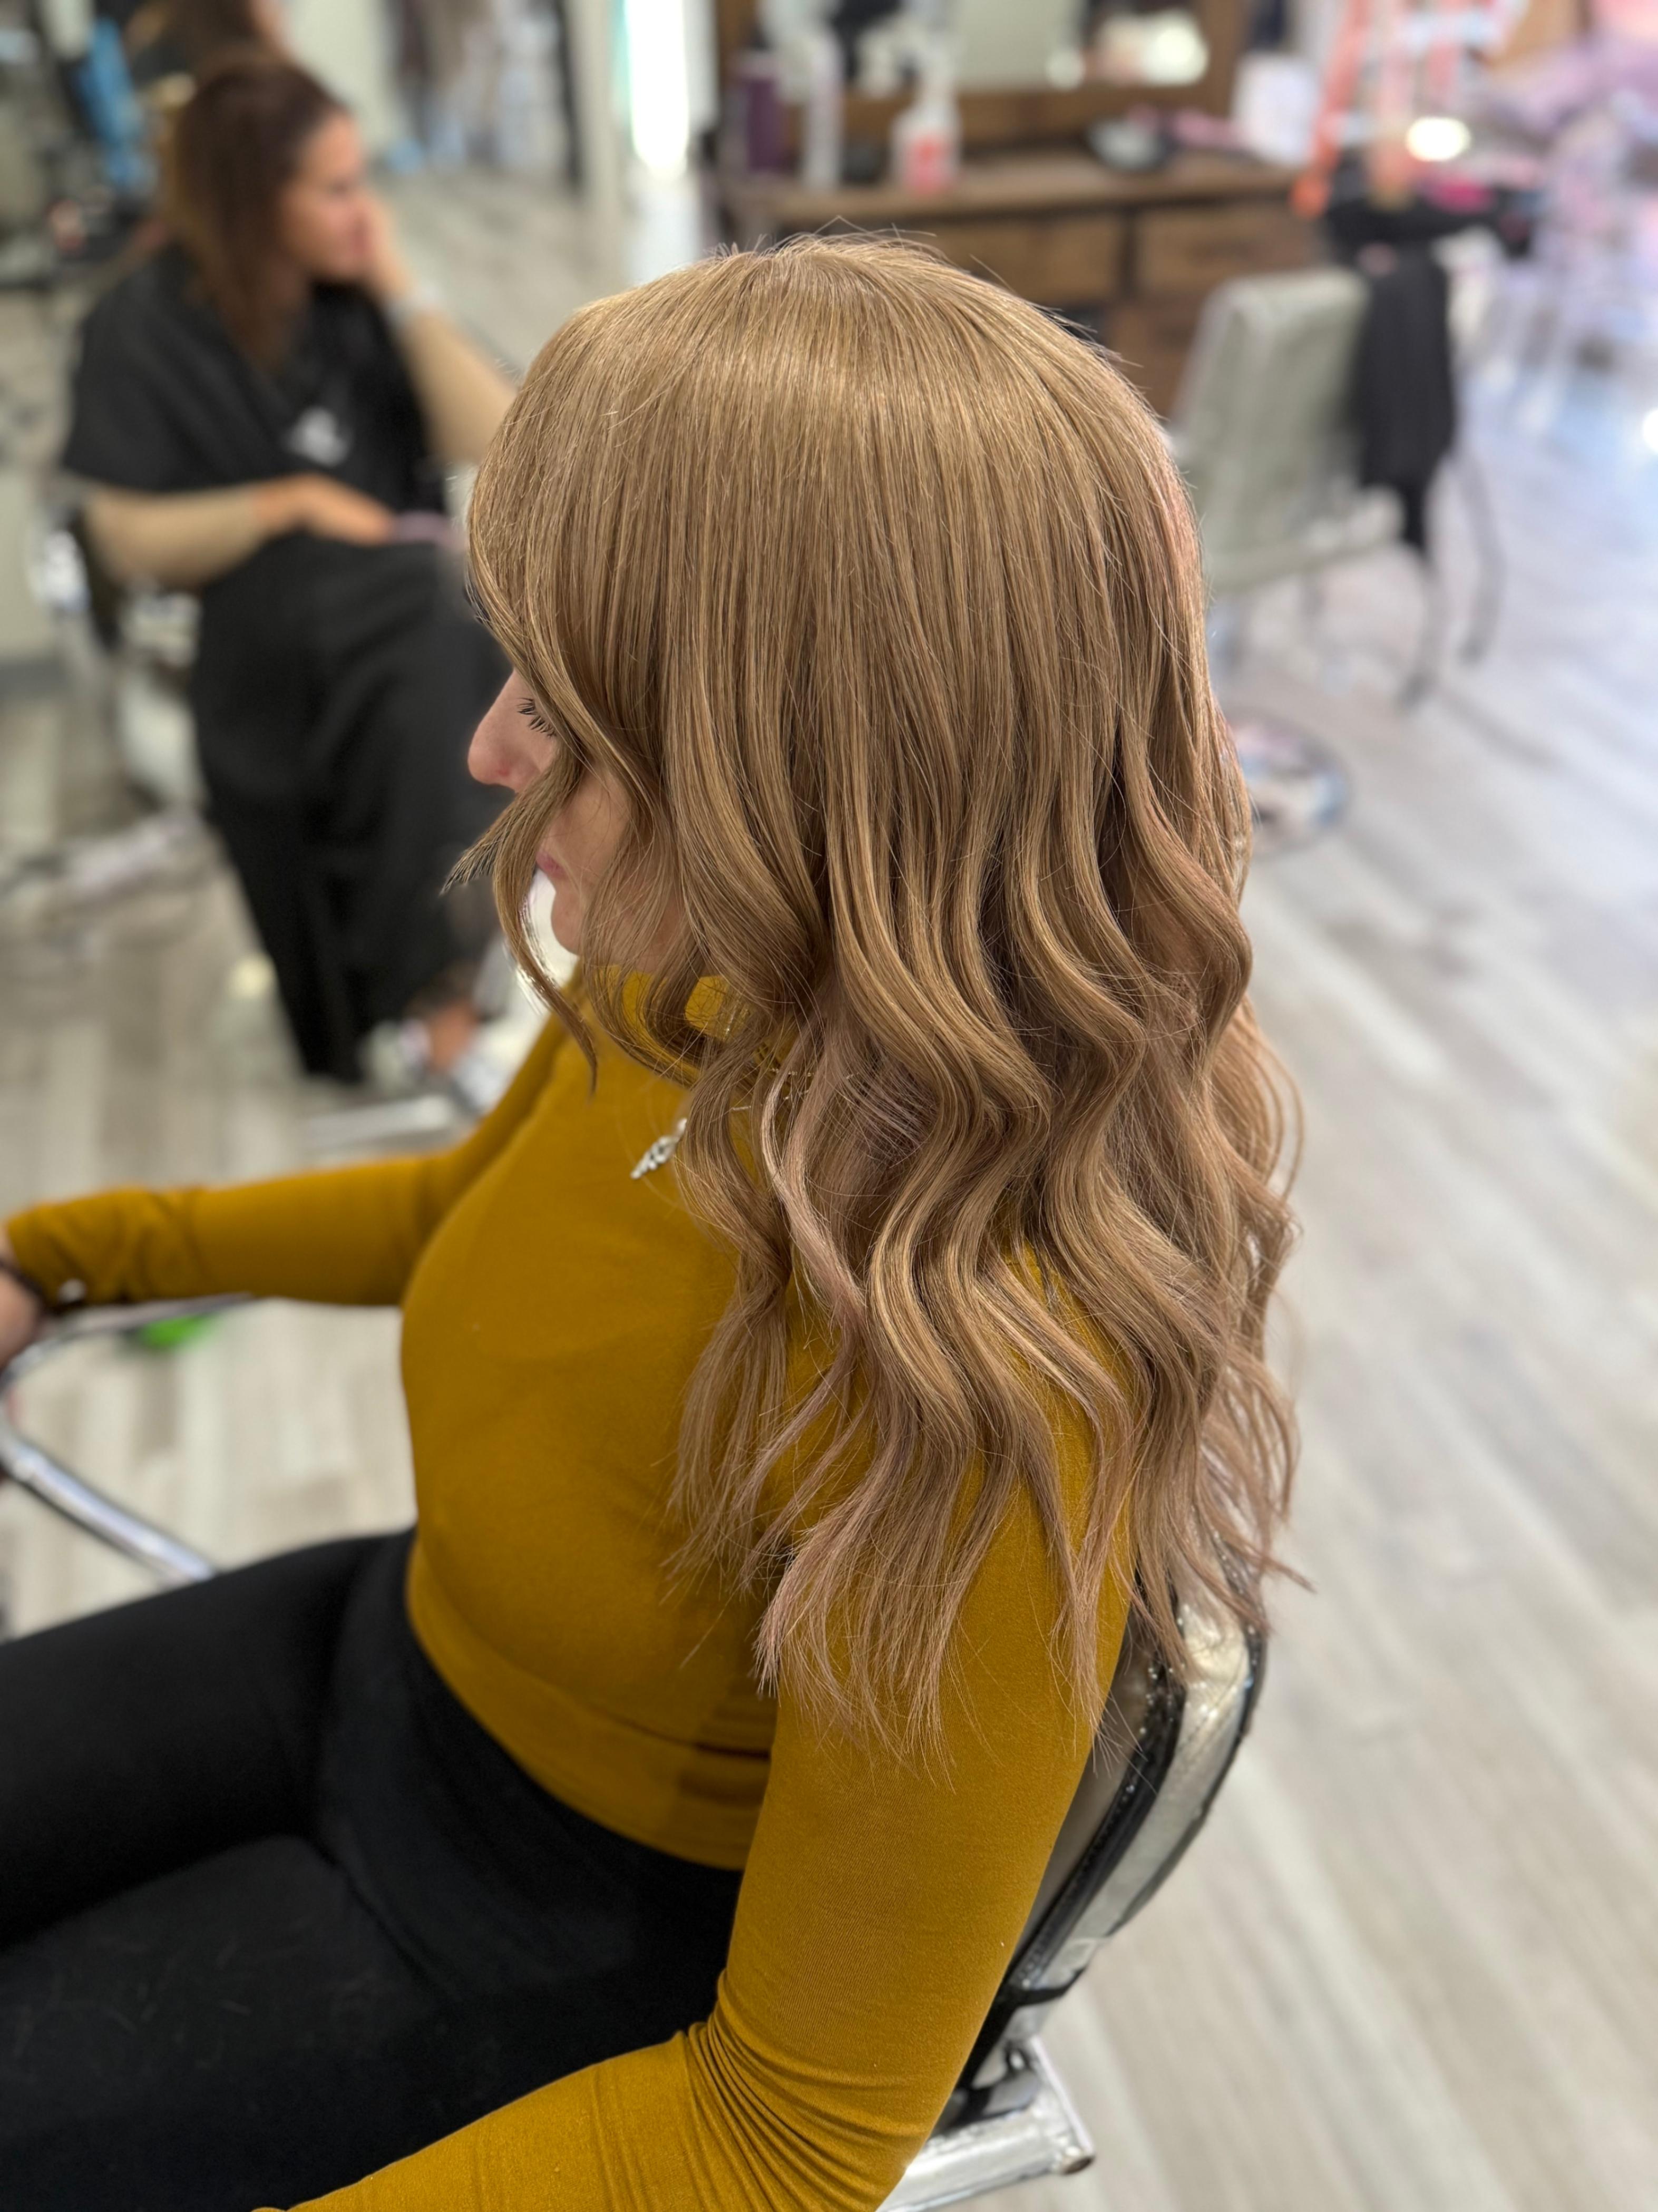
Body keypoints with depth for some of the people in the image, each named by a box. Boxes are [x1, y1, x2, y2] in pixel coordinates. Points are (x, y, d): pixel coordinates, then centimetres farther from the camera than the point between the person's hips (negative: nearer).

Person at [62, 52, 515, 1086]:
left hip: (400, 594, 3)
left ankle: (429, 978, -27)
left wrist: (401, 291, -2)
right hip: (259, 623, -2)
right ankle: (436, 970, -25)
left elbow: (495, 442, 1)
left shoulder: (359, 292, 10)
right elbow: (129, 538, -3)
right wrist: (291, 504, -13)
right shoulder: (148, 326, 1)